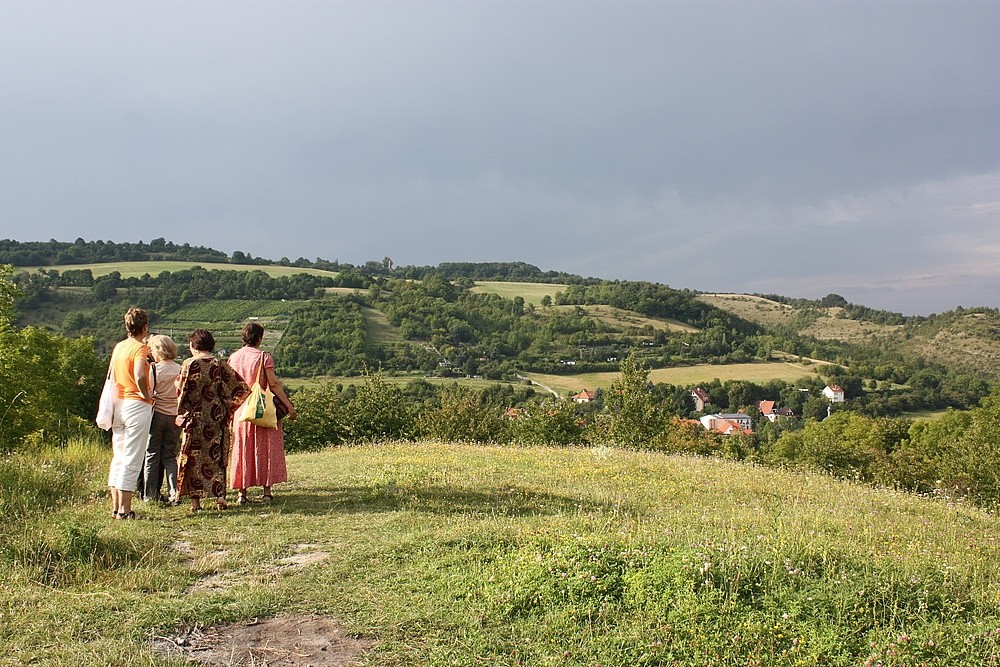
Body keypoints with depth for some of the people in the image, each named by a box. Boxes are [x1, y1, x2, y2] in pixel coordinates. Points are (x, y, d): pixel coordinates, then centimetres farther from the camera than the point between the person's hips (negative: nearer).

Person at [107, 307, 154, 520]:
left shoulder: (118, 347, 12)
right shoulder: (140, 347, -11)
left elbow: (113, 376, 16)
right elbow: (139, 375, -27)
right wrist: (147, 395, -13)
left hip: (118, 404, 8)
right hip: (137, 405, -8)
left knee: (118, 458, 13)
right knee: (132, 460, -3)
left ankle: (116, 507, 18)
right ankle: (124, 510, -1)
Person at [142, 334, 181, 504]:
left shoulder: (154, 369, -9)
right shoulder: (180, 369, 1)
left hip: (157, 415, -3)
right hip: (175, 416, 3)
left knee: (152, 455, 8)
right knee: (170, 456, 11)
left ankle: (150, 495, 13)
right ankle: (174, 493, 0)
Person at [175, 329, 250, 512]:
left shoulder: (189, 364, -7)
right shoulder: (220, 365, 0)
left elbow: (182, 392, -7)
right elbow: (241, 388, 0)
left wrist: (181, 414, 3)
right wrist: (229, 407, 12)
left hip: (195, 417, -2)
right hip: (217, 418, 2)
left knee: (193, 457, 6)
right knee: (217, 456, 10)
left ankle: (195, 500, 7)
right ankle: (220, 496, 2)